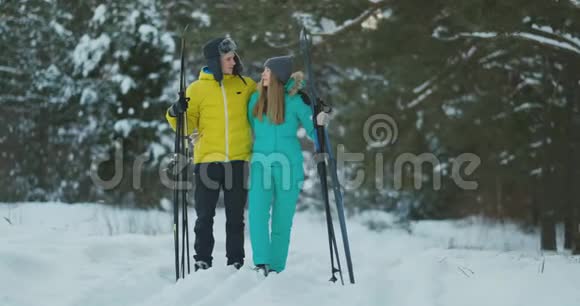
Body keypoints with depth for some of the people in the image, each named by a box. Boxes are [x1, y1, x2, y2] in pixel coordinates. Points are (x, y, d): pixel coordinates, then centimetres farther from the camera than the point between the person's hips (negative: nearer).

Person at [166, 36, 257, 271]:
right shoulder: (197, 89, 1)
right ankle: (202, 261, 9)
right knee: (205, 216, 3)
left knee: (235, 216, 7)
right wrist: (176, 114, -16)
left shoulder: (246, 85, 6)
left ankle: (236, 261, 13)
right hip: (208, 160, -1)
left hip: (238, 160, 1)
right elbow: (187, 126, 4)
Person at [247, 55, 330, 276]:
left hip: (288, 165, -2)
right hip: (261, 164, 2)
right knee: (257, 213, -16)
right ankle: (261, 263, -18)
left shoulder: (294, 100, -2)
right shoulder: (255, 99, 9)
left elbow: (311, 129, -2)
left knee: (282, 218, 3)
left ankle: (276, 267, 11)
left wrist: (319, 123, -20)